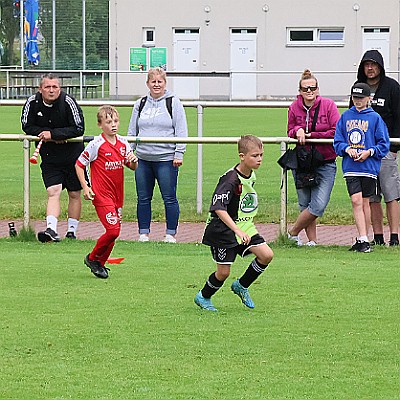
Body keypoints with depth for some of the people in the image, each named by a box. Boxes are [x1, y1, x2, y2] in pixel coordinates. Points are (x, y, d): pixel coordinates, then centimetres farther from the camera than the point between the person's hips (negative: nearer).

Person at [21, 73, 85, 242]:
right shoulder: (33, 103, -10)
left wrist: (52, 134, -22)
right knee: (53, 192, -13)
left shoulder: (68, 102, -18)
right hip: (49, 156, 1)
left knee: (74, 194, 8)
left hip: (73, 154, -1)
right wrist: (45, 134, -15)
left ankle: (72, 231, 20)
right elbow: (27, 126, 0)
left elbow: (79, 129, -18)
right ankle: (51, 230, -24)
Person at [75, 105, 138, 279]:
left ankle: (101, 263, 23)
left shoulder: (123, 143, 6)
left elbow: (133, 167, 16)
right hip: (102, 194, -6)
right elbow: (79, 164, -5)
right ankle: (93, 258, 5)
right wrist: (85, 187, -11)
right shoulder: (96, 144, -12)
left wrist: (133, 161, -8)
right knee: (113, 229, -15)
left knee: (114, 231, 7)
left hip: (117, 194, 6)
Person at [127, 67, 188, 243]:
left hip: (166, 159, -4)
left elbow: (181, 131, -1)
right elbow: (132, 131, 18)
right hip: (143, 159, 4)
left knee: (169, 198, -2)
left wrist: (179, 154, -8)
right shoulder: (140, 104, 13)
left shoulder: (173, 103, 1)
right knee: (143, 198, 7)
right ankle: (143, 233, 14)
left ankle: (171, 234, 6)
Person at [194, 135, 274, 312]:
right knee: (223, 272, -3)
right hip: (223, 230, -8)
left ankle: (241, 286, 14)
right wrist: (237, 231, -39)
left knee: (266, 255, -7)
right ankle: (203, 297, 25)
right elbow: (218, 208, -32)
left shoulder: (251, 176, 2)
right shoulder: (230, 180, -25)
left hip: (245, 228, 8)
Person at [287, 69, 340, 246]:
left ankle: (293, 231, 7)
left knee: (318, 206, -11)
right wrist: (297, 131, -11)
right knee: (305, 204, 5)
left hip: (325, 163, -2)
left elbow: (337, 132, -9)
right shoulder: (294, 108, 2)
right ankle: (312, 240, 18)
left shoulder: (328, 105, -6)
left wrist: (312, 135, -12)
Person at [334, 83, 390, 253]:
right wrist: (347, 149, -9)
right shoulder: (346, 116, 8)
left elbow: (384, 144, 1)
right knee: (356, 200, -10)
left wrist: (369, 152, -13)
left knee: (365, 202, 6)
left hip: (369, 167, -1)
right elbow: (337, 141, 10)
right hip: (350, 167, 1)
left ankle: (364, 239, 16)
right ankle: (363, 240, -11)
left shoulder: (375, 117, 0)